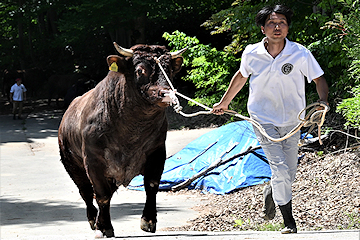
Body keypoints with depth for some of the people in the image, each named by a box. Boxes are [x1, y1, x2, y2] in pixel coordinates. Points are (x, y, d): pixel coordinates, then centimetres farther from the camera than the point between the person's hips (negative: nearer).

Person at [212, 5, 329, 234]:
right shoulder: (251, 53, -10)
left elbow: (319, 78, -4)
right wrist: (224, 102, 23)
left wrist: (323, 102, -24)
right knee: (280, 169, -16)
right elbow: (241, 76, 11)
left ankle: (271, 193, 47)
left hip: (292, 120, 2)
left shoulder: (300, 54, -15)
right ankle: (289, 222, -3)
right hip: (263, 119, -2)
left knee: (290, 173, 12)